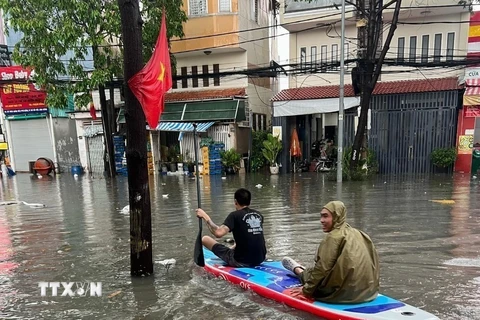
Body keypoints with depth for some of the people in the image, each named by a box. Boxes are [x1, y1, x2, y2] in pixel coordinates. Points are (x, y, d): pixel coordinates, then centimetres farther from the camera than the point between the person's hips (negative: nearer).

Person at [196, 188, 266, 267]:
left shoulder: (235, 215, -12)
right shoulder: (258, 215, 6)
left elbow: (218, 233, -26)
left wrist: (205, 217, -15)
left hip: (241, 261, -6)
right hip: (260, 259, 7)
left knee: (205, 239, 6)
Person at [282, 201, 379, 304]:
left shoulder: (333, 237, -16)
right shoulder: (356, 233, 7)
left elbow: (322, 268, -18)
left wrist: (306, 289, -7)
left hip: (346, 292, -7)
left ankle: (299, 270, 42)